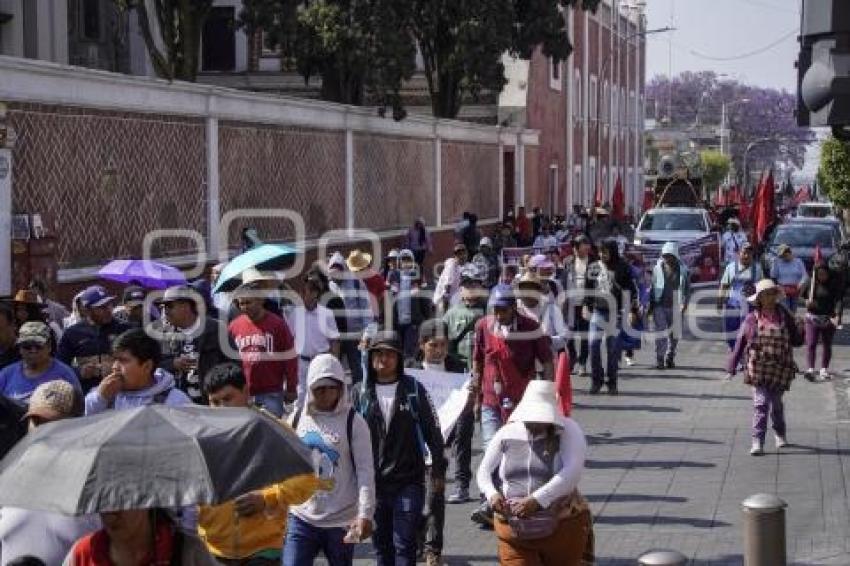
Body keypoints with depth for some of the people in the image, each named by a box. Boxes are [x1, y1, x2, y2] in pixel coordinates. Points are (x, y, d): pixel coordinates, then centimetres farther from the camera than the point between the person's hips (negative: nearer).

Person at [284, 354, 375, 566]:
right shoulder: (297, 419, 5)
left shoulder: (353, 422, -6)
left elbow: (365, 471, -9)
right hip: (301, 518, 2)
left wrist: (365, 514, -16)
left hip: (341, 520, -2)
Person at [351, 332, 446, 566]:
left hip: (408, 479, -2)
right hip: (373, 481, 2)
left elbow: (432, 430, 2)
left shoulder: (414, 389, -1)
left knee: (404, 544, -4)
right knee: (382, 543, 11)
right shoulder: (360, 392, 3)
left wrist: (438, 469, 1)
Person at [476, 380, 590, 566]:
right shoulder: (507, 434, 5)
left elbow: (572, 473, -19)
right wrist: (492, 494, -12)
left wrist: (537, 500, -29)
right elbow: (484, 471, 11)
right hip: (513, 532, 2)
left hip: (561, 529, -2)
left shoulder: (568, 431, -5)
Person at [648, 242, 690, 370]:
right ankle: (659, 359, -4)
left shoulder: (682, 269, 3)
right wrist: (651, 305, 4)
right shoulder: (657, 268, 3)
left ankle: (670, 358, 22)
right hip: (660, 305, -1)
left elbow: (687, 287, 7)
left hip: (675, 306, 1)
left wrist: (684, 302, -3)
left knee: (674, 334, 8)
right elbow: (652, 287, 7)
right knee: (661, 332, -7)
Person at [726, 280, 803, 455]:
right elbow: (740, 344, 1)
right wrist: (731, 368, 0)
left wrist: (804, 331, -14)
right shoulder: (752, 319, -1)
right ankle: (758, 442, -9)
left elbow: (796, 341, 7)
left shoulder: (785, 317, 3)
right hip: (758, 370, -2)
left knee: (776, 403, 15)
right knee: (760, 404, -10)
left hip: (780, 369, 2)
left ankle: (780, 434, 39)